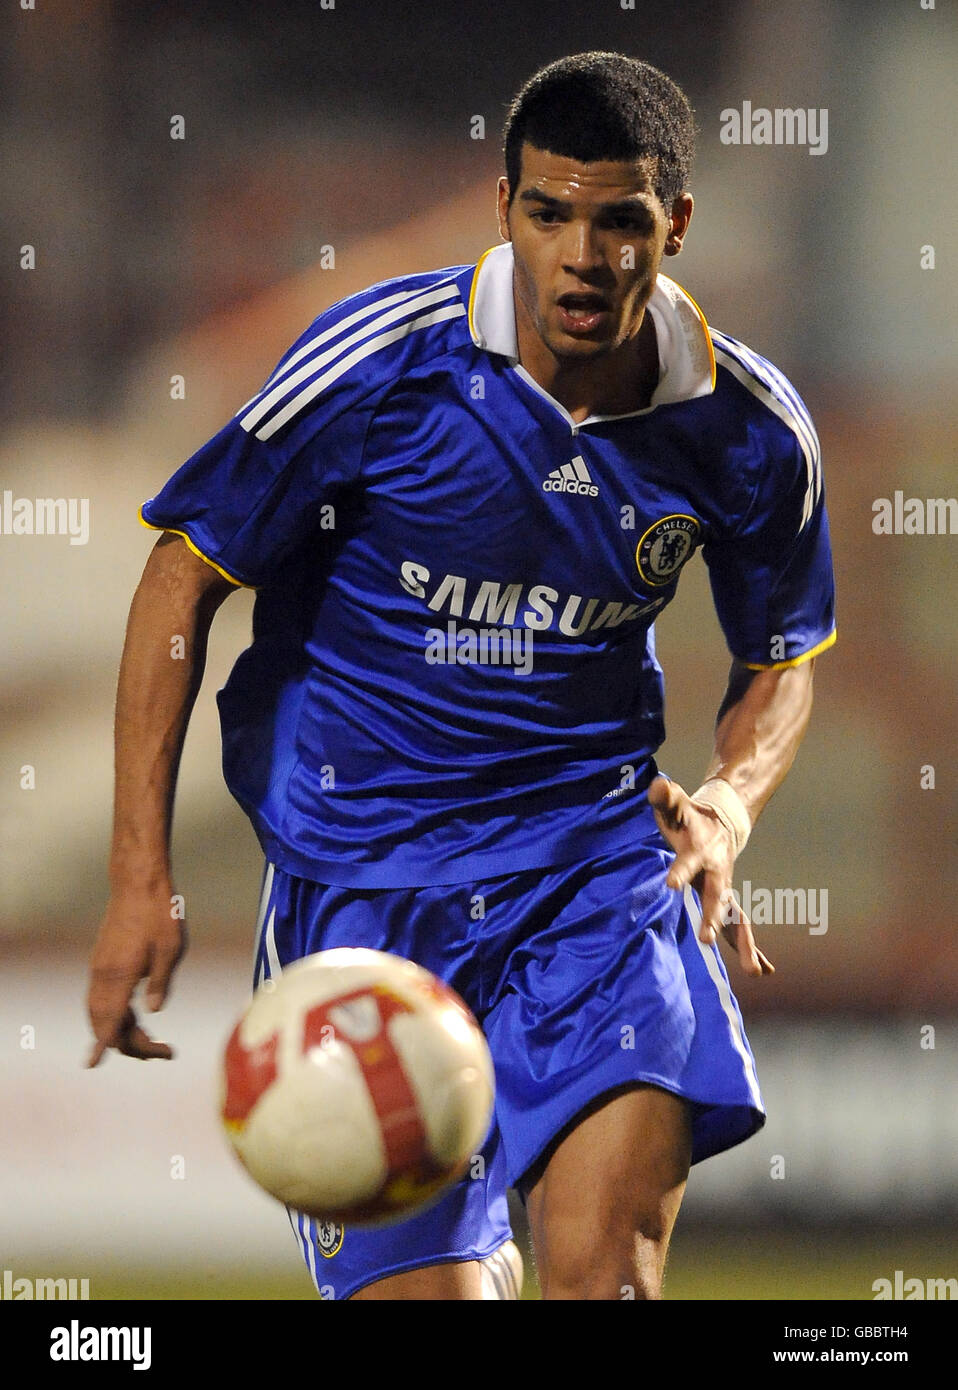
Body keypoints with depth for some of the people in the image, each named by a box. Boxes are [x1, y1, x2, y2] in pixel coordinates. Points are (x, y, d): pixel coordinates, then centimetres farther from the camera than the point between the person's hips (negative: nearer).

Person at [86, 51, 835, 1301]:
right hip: (359, 869, -1)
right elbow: (185, 575, -4)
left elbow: (782, 658, 15)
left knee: (607, 1265, -20)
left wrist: (728, 808, -7)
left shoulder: (749, 430, -4)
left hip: (600, 856, 1)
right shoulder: (378, 361, -13)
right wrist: (140, 880, -8)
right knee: (418, 1282, -3)